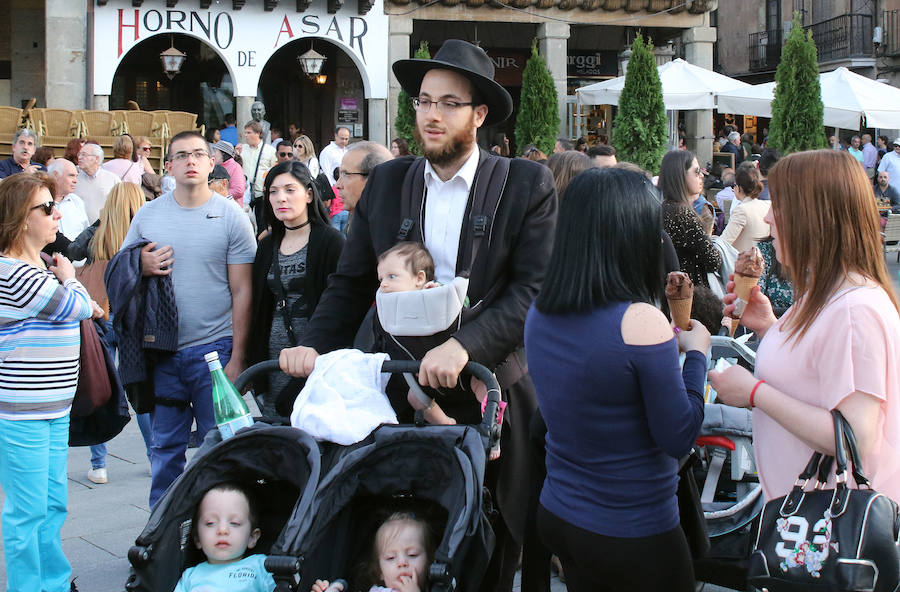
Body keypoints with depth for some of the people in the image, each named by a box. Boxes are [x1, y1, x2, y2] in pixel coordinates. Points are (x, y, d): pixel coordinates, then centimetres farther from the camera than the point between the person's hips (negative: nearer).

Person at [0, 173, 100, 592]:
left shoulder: (38, 270, 13)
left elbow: (80, 310, 23)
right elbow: (78, 307, -15)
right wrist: (69, 278, 2)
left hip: (54, 408, 10)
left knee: (53, 505, 17)